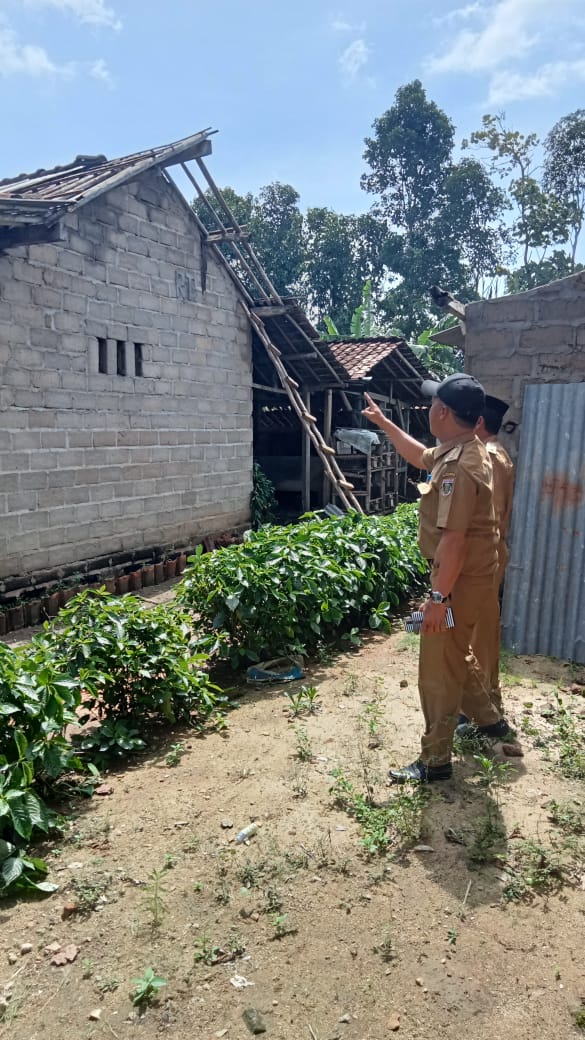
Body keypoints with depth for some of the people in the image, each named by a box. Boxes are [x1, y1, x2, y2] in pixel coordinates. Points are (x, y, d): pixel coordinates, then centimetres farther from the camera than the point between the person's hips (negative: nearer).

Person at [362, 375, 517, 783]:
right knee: (453, 657, 25)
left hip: (460, 579, -10)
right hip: (464, 574, 10)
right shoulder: (462, 451, 6)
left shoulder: (458, 467, -27)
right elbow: (421, 456, 27)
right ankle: (491, 723, 39)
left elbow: (453, 539, -29)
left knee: (438, 670, 2)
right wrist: (384, 423, 30)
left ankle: (436, 761, 16)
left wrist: (438, 597, -26)